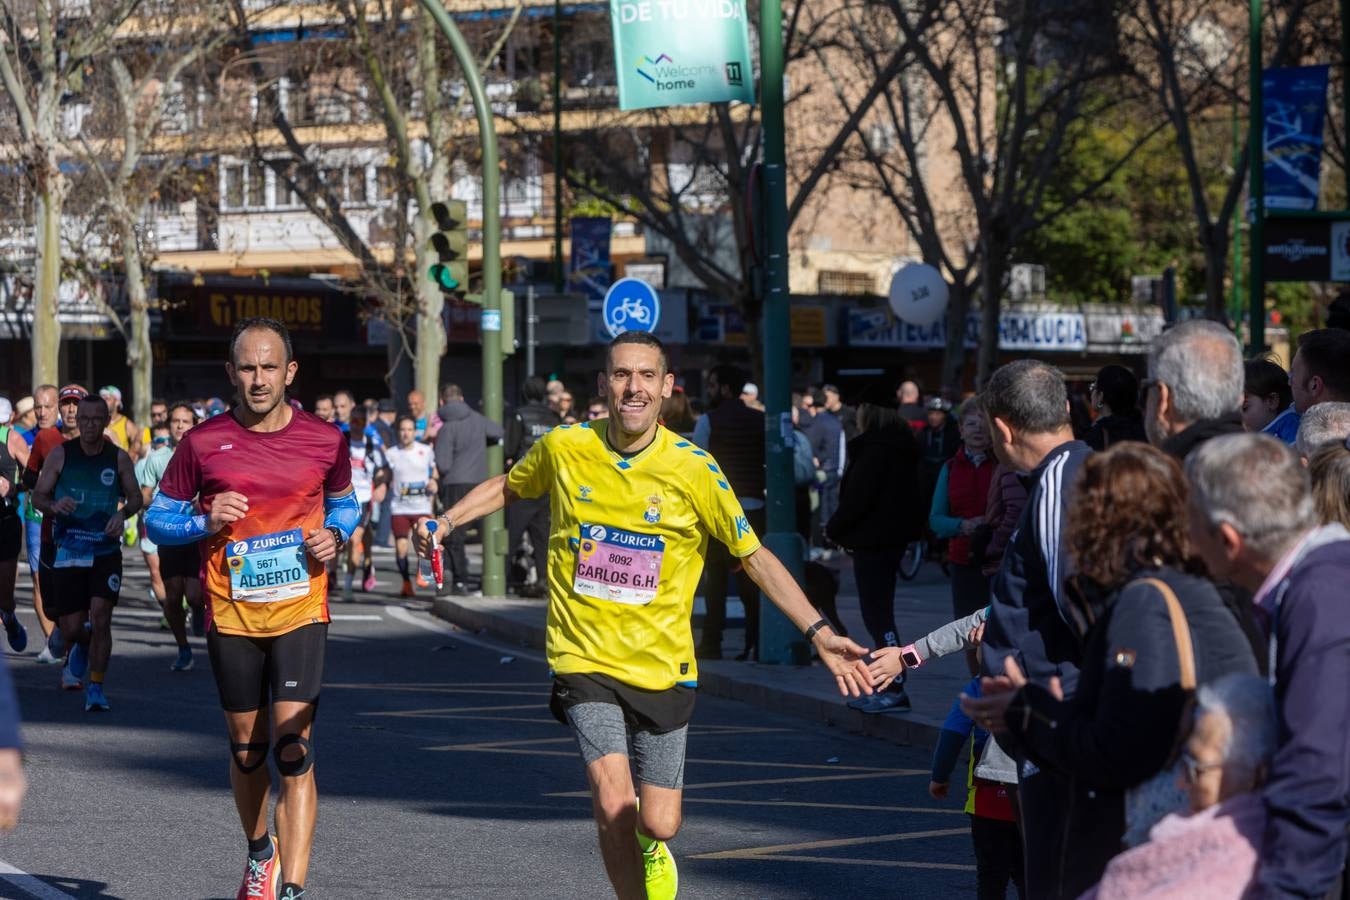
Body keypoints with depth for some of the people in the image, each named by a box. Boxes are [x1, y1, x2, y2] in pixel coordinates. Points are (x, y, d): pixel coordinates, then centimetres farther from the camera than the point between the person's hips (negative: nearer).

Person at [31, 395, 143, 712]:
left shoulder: (119, 458, 1)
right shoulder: (60, 455, 0)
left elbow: (135, 496, 10)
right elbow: (38, 496, 3)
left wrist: (123, 513, -12)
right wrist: (54, 506, -19)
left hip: (106, 551, 0)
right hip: (68, 552, 0)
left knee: (101, 616, -14)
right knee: (71, 629, 1)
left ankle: (96, 687, -3)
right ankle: (82, 646, 38)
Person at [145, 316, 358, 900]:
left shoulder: (325, 441, 0)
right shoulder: (204, 443, -2)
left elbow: (345, 501, 18)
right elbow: (157, 518, 6)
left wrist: (335, 534, -3)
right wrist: (205, 521, -13)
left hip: (300, 612, -1)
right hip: (231, 616, 1)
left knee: (293, 750, -13)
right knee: (246, 751, 14)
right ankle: (259, 852, 40)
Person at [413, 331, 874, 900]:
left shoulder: (694, 469, -9)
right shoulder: (564, 448, -4)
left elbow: (756, 558, -3)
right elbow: (508, 486, 19)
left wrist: (818, 633, -11)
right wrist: (445, 522, 7)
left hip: (662, 666, 0)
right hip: (584, 658, 0)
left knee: (658, 826, 2)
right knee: (613, 804, -19)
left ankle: (648, 847, 40)